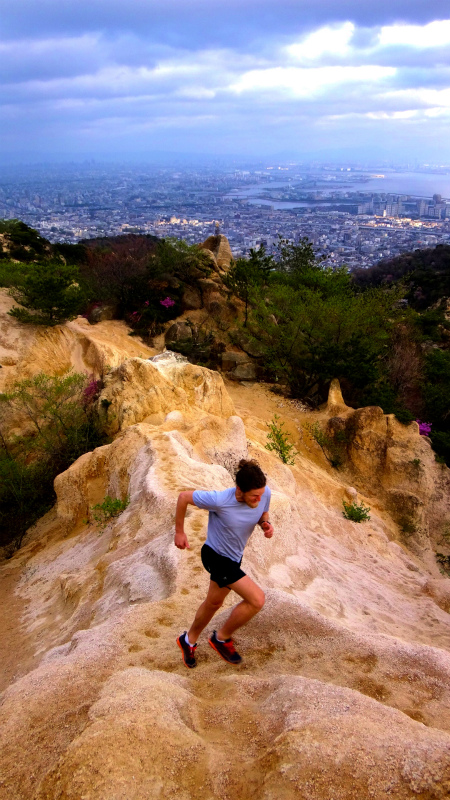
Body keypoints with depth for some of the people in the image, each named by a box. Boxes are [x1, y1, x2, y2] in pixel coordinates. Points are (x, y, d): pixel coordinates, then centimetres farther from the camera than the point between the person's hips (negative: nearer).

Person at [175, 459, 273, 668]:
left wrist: (265, 524, -18)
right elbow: (183, 497, -19)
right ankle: (222, 638, 10)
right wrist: (179, 532, -9)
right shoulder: (220, 500, -34)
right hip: (215, 556, -7)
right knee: (257, 599, -14)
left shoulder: (264, 494, -18)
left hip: (234, 556, 7)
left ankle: (189, 640, 50)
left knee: (214, 602, 24)